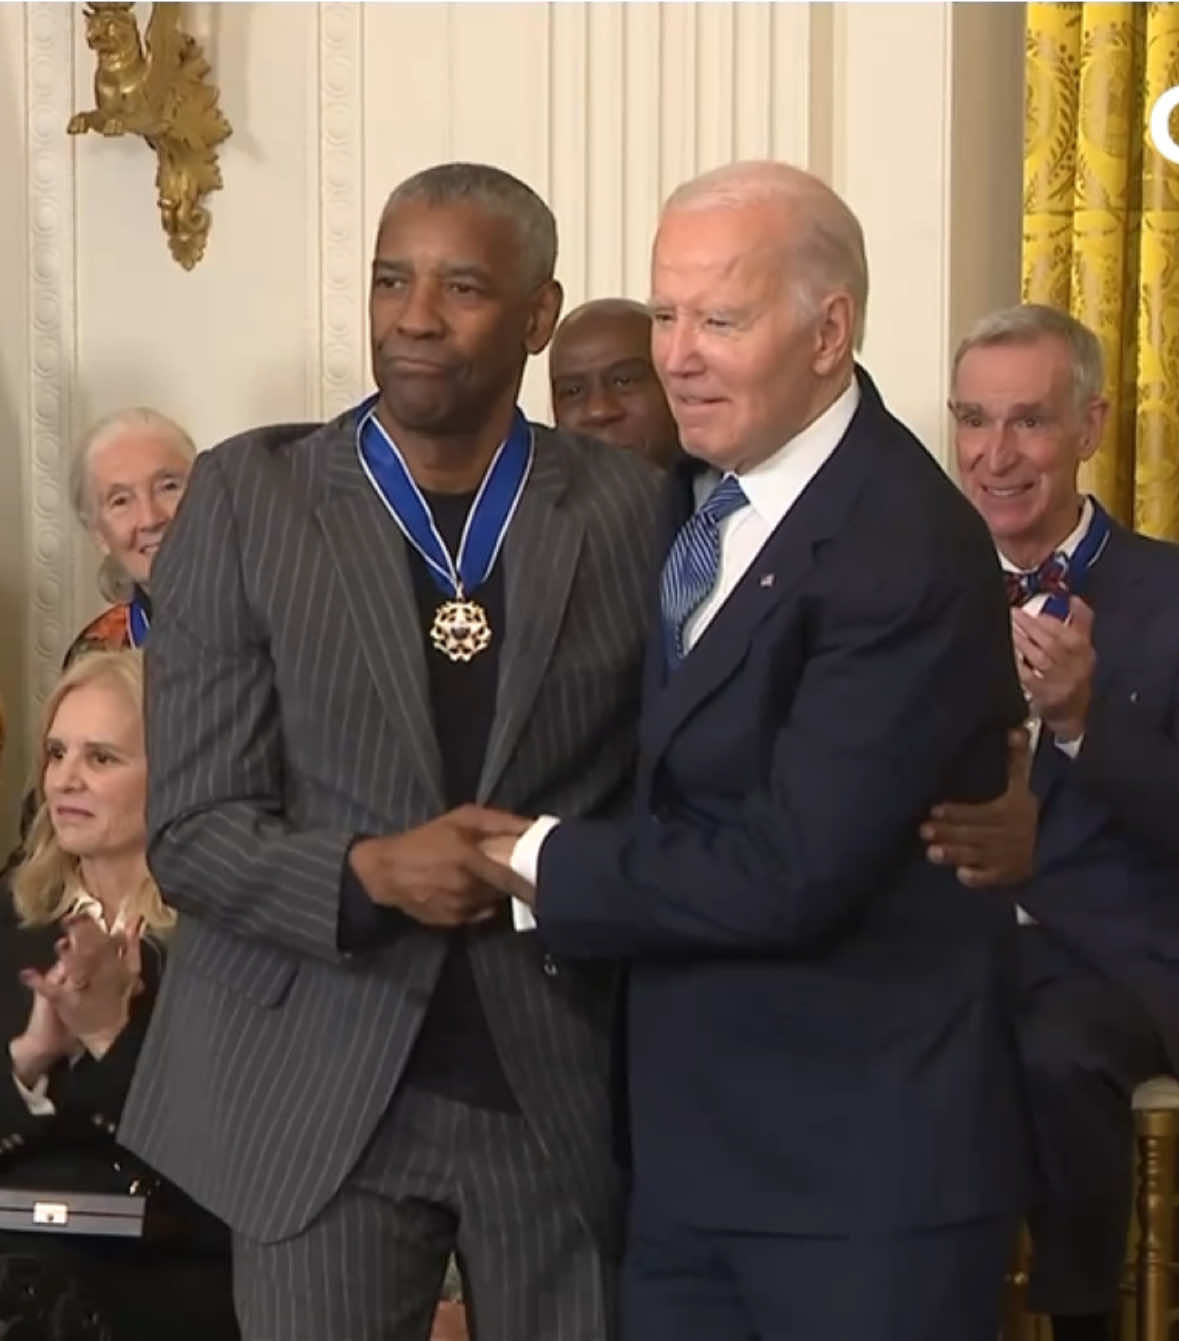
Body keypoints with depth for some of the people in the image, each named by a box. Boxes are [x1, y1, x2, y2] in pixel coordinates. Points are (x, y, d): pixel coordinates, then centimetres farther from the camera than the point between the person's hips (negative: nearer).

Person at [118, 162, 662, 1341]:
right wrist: (368, 872, -21)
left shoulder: (633, 511, 0)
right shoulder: (247, 499, -2)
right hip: (319, 1097, -1)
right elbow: (190, 827, -5)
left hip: (566, 1091, 1)